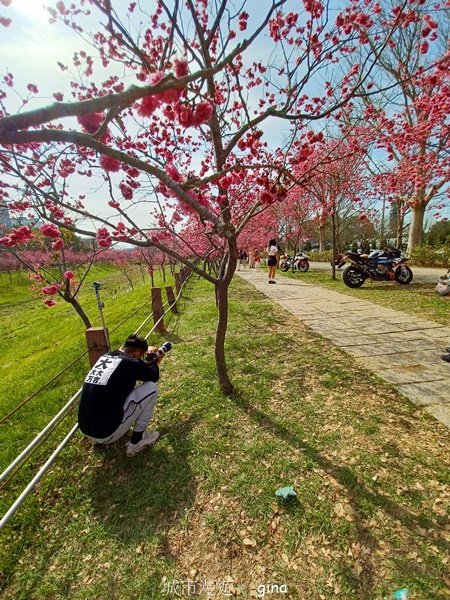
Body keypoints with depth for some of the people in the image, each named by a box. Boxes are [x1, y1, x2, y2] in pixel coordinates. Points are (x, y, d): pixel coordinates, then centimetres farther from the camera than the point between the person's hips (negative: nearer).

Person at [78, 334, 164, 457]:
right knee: (151, 387, -1)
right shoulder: (131, 362, -14)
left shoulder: (105, 357, 7)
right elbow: (154, 376, 7)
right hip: (106, 433, -8)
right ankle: (137, 440, 9)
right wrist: (154, 361, 24)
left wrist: (149, 358, 26)